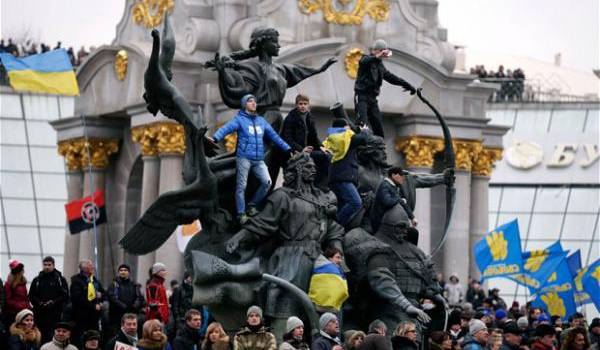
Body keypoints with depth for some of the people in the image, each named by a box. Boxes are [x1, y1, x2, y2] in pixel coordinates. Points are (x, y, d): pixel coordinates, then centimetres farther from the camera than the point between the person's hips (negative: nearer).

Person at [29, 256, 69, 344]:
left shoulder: (60, 280, 6)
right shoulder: (37, 280, 14)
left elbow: (65, 296, 0)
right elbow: (31, 296, 10)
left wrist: (53, 302, -12)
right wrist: (39, 303, -7)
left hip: (54, 314, -3)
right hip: (39, 314, 3)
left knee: (52, 336, -10)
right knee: (40, 337, 1)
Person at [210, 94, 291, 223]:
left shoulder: (261, 121, 17)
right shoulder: (240, 119, 0)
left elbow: (274, 136, 22)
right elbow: (227, 128, -15)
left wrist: (288, 149, 21)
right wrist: (216, 138, -34)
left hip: (259, 159, 5)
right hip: (244, 158, -5)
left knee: (267, 182, -7)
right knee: (241, 186, -3)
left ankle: (253, 205, 11)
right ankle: (241, 214, 6)